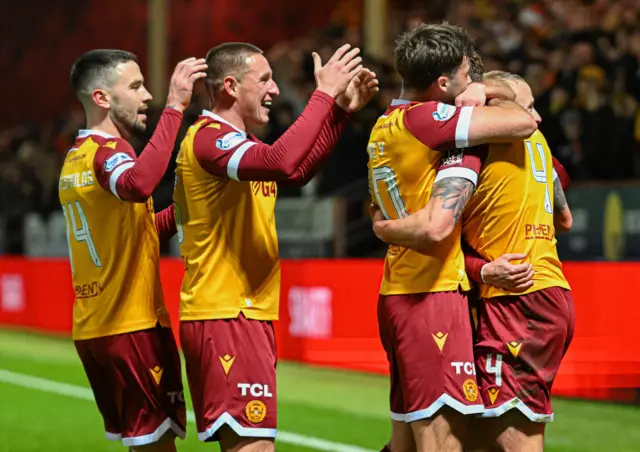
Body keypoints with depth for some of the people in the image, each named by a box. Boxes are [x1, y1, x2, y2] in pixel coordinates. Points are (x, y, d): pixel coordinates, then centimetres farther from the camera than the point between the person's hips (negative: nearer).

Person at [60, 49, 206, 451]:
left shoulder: (75, 159, 15)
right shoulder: (108, 151, -13)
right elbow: (137, 184, -38)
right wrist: (175, 108, -35)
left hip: (91, 327, 9)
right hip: (133, 324, -9)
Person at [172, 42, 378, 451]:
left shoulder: (235, 140, 17)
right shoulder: (209, 138, -14)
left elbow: (299, 170, 26)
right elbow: (282, 163, -31)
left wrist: (342, 110, 16)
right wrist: (325, 94, -23)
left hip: (246, 314, 10)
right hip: (225, 315, -10)